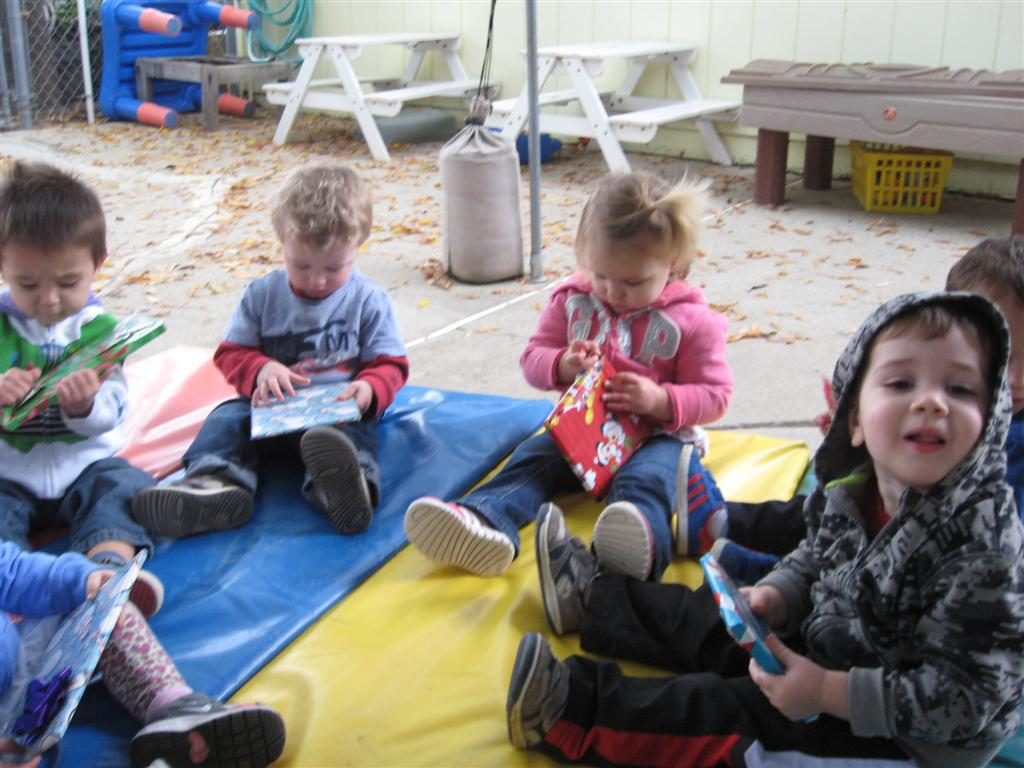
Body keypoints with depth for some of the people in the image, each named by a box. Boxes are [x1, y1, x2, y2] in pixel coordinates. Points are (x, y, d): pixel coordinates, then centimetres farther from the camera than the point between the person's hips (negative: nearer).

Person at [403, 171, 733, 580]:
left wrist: (662, 401, -24)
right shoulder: (573, 299, 5)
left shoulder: (693, 320, -5)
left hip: (655, 436, -4)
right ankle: (481, 521, -51)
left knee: (645, 477, -35)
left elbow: (715, 394, -4)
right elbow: (532, 357, 8)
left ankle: (642, 543, -68)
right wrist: (562, 366, -17)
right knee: (532, 456, -23)